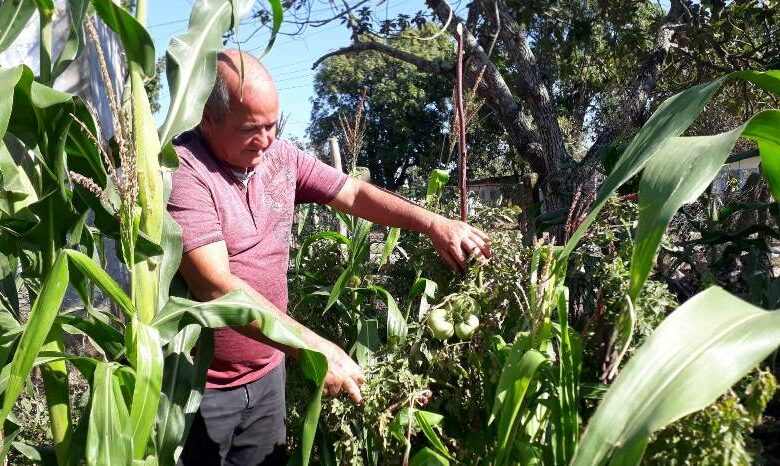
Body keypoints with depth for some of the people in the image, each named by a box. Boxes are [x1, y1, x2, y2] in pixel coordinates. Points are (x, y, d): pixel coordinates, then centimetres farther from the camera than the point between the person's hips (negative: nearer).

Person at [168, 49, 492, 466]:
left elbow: (354, 193, 5)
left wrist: (432, 224, -8)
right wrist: (309, 346, -33)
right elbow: (215, 285, -29)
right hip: (197, 384, -6)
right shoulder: (182, 172, -21)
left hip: (266, 373, 6)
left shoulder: (280, 158, 1)